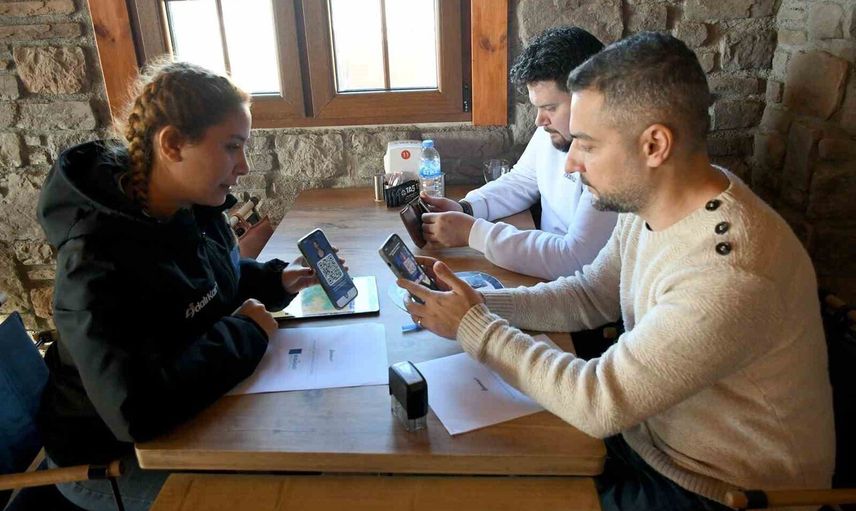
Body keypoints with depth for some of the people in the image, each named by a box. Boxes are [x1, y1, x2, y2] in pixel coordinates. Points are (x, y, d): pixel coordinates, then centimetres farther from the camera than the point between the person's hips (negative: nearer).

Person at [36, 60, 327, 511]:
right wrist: (245, 332, -30)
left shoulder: (194, 210, -8)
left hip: (187, 417, 7)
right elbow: (137, 412, -42)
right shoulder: (101, 259, -33)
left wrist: (276, 279, -8)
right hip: (113, 460, -7)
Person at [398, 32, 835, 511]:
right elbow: (591, 294, 4)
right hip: (645, 432, 7)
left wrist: (472, 325, -21)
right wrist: (480, 302, -10)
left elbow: (599, 403, -31)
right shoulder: (651, 202, -8)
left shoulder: (728, 274, -35)